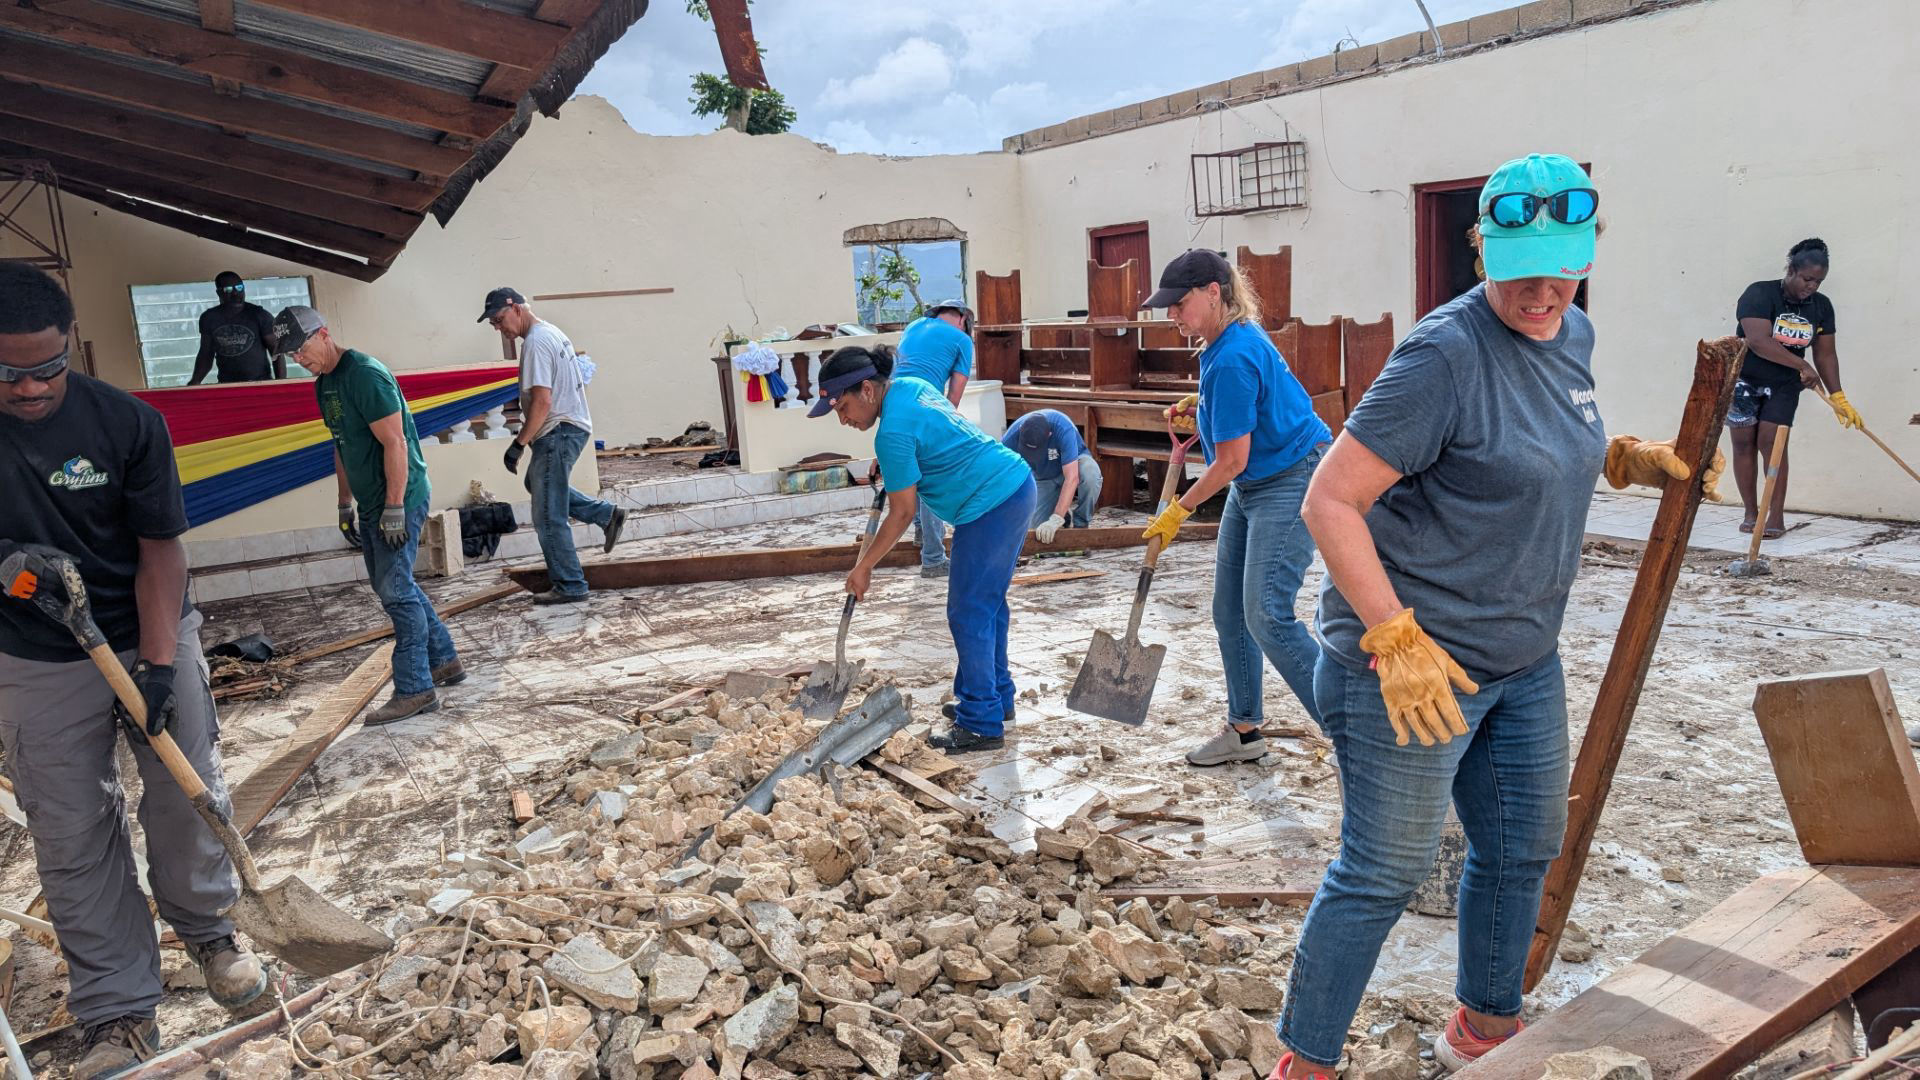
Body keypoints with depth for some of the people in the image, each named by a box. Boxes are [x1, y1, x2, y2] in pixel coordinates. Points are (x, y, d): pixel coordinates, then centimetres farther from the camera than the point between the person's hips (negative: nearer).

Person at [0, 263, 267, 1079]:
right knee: (72, 842, 6)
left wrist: (157, 666, -16)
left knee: (191, 803, 8)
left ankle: (205, 929, 35)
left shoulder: (126, 421, -13)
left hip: (154, 644, 0)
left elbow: (160, 547, -10)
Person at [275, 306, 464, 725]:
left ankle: (415, 690, -2)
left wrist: (393, 508, -23)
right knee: (392, 585, 15)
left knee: (395, 590, -8)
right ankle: (445, 661, 27)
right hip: (369, 504, 10)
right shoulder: (325, 383, 12)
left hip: (399, 500, -10)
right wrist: (345, 504, 20)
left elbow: (395, 443, -21)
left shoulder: (365, 374, -18)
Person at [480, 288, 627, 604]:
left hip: (558, 433, -11)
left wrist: (518, 444, -20)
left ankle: (570, 588, 3)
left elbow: (542, 402, -25)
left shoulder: (536, 343, -18)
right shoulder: (552, 333, 14)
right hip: (571, 427, 11)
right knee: (537, 483, 30)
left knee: (548, 518, -4)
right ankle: (608, 515, 25)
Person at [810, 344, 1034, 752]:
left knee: (969, 614, -4)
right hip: (1017, 484, 10)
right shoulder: (908, 384, 7)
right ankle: (997, 699, 30)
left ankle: (981, 725, 2)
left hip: (991, 507, -10)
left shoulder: (893, 433, -21)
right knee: (988, 603, 18)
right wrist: (889, 467, 22)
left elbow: (903, 513, -13)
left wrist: (864, 567, -4)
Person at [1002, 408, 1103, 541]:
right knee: (1038, 529, -14)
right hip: (1044, 478, 3)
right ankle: (1064, 513, 19)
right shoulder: (1010, 439, -28)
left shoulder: (1062, 428, -37)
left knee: (1090, 473, -37)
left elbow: (1072, 478, -41)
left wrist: (1055, 520, -46)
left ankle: (1080, 526, -13)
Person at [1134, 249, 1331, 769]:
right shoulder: (1237, 337, 6)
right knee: (1229, 612, 10)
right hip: (1252, 487, 11)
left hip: (1292, 482, -11)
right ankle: (1243, 731, 22)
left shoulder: (1232, 359, -25)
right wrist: (1200, 407, 10)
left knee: (1267, 616, -16)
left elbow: (1231, 462, -21)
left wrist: (1179, 510, -9)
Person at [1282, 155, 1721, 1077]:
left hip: (1526, 659, 9)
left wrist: (1629, 459, 9)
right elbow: (1329, 501, -24)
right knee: (1383, 874, 1)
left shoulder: (1573, 335, 6)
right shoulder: (1446, 355, -21)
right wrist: (1398, 640, -28)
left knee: (1524, 850, 21)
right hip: (1412, 665, -9)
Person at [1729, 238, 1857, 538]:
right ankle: (1751, 511, 9)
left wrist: (1838, 397, 0)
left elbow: (1825, 353, 5)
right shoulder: (1759, 294, -16)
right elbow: (1758, 341, -27)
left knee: (1772, 442, -9)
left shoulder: (1821, 306, 2)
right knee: (1744, 442, -1)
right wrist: (1803, 365, -24)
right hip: (1744, 379, -3)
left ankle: (1776, 516, -6)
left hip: (1783, 386, 3)